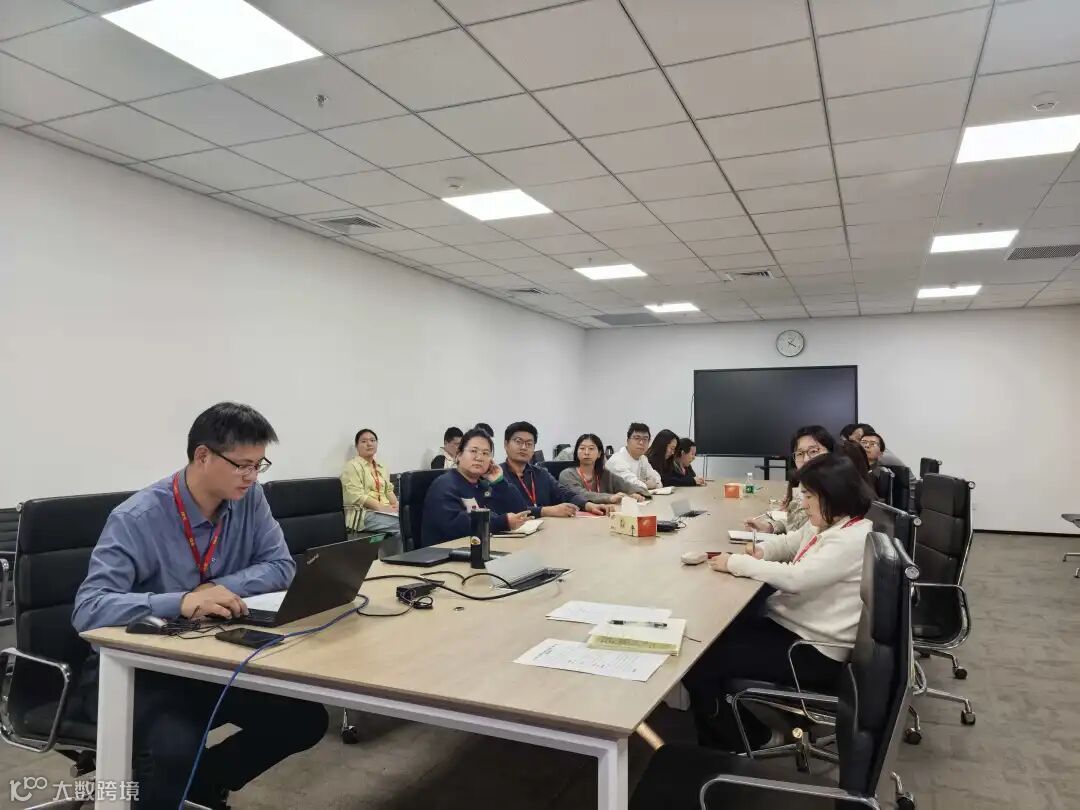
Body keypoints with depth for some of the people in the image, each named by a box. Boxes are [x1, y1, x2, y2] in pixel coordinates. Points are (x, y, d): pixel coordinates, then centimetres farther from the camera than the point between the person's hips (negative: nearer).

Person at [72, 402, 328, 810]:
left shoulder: (248, 498, -6)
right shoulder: (137, 519, -22)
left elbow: (280, 565, -6)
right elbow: (88, 609, -29)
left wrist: (221, 588, -23)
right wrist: (181, 602, -44)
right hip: (133, 668, -5)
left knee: (306, 719, -7)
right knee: (175, 748, -35)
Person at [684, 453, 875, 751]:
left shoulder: (853, 540, -22)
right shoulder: (827, 524, 8)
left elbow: (795, 578, -28)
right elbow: (791, 542, 24)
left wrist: (735, 563, -19)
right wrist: (761, 550, 1)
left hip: (815, 651, -10)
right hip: (788, 623, 10)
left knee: (700, 664, -16)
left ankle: (737, 746, 10)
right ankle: (744, 728, 19)